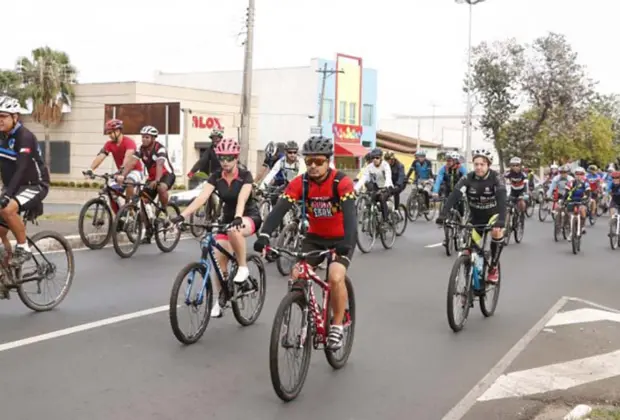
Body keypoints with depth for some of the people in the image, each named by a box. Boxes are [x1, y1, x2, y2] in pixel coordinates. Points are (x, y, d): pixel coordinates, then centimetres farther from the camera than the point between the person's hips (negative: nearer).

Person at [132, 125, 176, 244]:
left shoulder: (160, 149, -23)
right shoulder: (141, 149, -8)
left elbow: (159, 164, -38)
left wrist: (156, 181, -53)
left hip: (167, 174, -5)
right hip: (151, 177, 6)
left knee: (161, 188, -39)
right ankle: (148, 232, 6)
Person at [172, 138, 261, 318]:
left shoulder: (245, 175, -19)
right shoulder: (216, 177, -8)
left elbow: (242, 198, -37)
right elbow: (202, 197, -21)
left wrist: (238, 218, -56)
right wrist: (182, 216, -36)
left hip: (249, 217, -5)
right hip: (227, 217, 5)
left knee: (234, 230, -40)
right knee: (219, 259, -5)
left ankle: (243, 268, -21)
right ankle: (218, 300, 12)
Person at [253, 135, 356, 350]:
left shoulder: (342, 182, -21)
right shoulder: (300, 183, -13)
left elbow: (349, 213, -33)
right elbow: (279, 209, -23)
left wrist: (347, 242, -51)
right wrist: (264, 235, -40)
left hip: (340, 239, -3)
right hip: (315, 237, 4)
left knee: (335, 277, -26)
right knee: (296, 276, -15)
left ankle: (337, 325, -5)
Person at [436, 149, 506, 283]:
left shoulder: (497, 178, -23)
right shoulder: (468, 178, -18)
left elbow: (502, 199, -36)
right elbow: (454, 195, -30)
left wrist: (501, 220, -53)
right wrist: (443, 214, -45)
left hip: (493, 214, -3)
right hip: (476, 216, 3)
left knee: (497, 231, -32)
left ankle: (493, 268, -14)